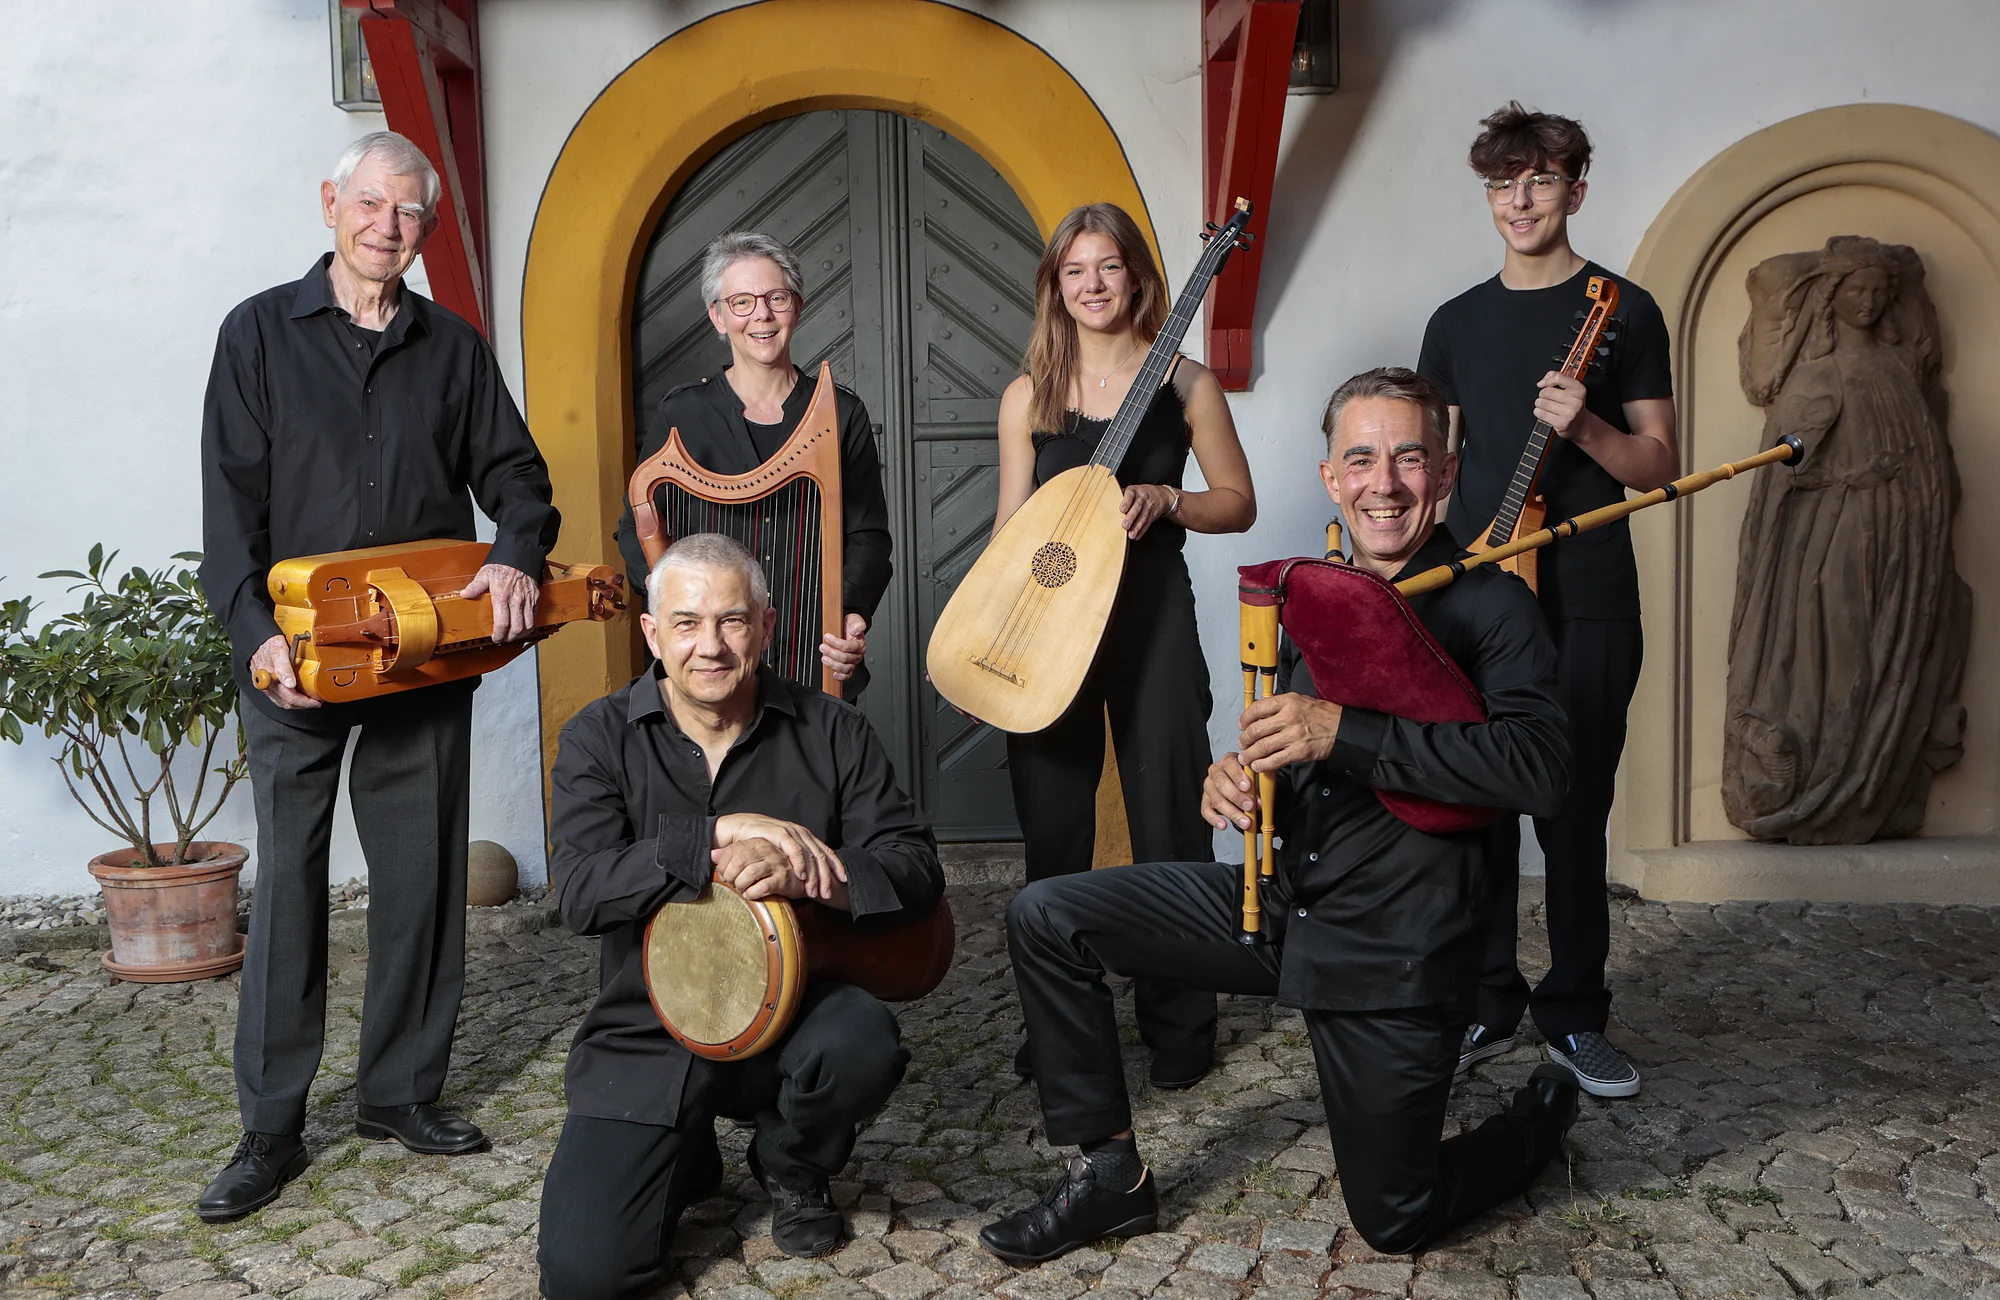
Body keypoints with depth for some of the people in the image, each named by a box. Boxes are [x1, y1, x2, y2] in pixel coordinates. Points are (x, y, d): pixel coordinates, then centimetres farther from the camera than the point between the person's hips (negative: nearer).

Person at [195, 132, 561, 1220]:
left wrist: (518, 556, -11)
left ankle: (402, 1091, 22)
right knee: (287, 881, 1)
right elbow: (231, 499, -3)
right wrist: (258, 630, -15)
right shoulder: (260, 333, 3)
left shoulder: (454, 349, 10)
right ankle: (271, 1127, 13)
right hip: (295, 659, -2)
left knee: (421, 880, 7)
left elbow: (513, 473, 11)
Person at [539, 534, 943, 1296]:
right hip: (649, 1036, 0)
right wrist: (723, 832, -25)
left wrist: (803, 873, -26)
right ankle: (687, 1160, 20)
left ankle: (793, 1167, 3)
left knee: (864, 1042, -34)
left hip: (791, 1012, 1)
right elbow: (580, 892, -16)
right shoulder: (599, 738, -2)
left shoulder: (831, 732, -1)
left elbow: (917, 873, -7)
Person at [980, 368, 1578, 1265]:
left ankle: (1541, 1116, 37)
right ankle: (1110, 1174, 9)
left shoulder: (1486, 604, -12)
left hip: (1390, 949, -6)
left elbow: (1541, 767, -28)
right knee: (1044, 919, -4)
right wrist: (1237, 780, -7)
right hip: (1279, 898, 6)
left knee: (1394, 1220, 6)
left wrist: (1345, 732, -32)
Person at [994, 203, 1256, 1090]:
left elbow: (1239, 505, 5)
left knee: (1167, 822, 3)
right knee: (1053, 827, 9)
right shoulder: (1028, 395, 8)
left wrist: (1166, 500, -14)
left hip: (1151, 615, -2)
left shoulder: (1182, 384, 3)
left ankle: (1179, 1027, 19)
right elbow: (1011, 527, 9)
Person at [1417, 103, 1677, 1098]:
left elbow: (1659, 465, 1)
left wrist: (1585, 427, -18)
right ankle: (1485, 1005, 19)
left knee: (1576, 810, 2)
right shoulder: (1457, 323, 13)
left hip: (1586, 604, -2)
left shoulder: (1623, 309, 3)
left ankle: (1575, 1015, 17)